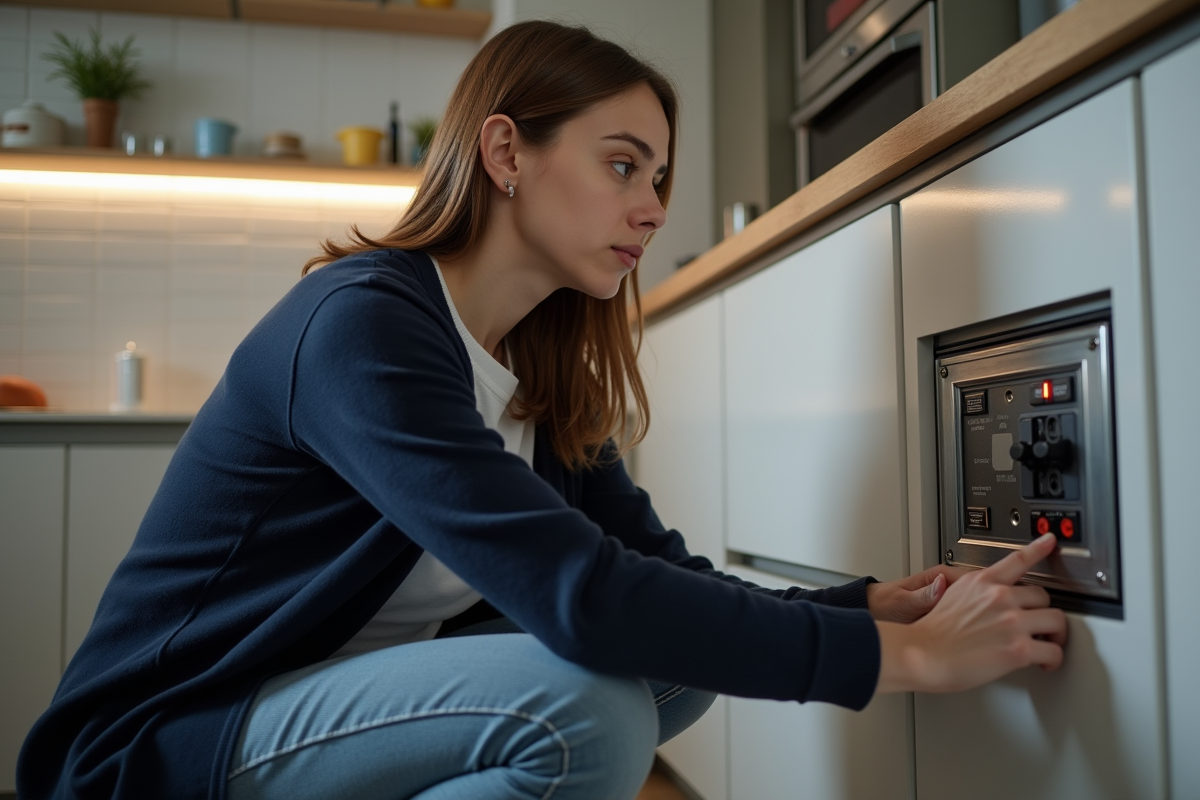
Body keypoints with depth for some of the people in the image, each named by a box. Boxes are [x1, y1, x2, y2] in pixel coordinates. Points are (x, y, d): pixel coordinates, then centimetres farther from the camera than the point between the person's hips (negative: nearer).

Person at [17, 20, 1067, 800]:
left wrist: (876, 604, -16)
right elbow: (582, 598, -34)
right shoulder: (361, 324, -25)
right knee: (584, 702, -29)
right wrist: (902, 656, -27)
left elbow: (662, 572, -2)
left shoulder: (544, 371, 2)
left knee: (683, 661, -5)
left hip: (353, 696, 8)